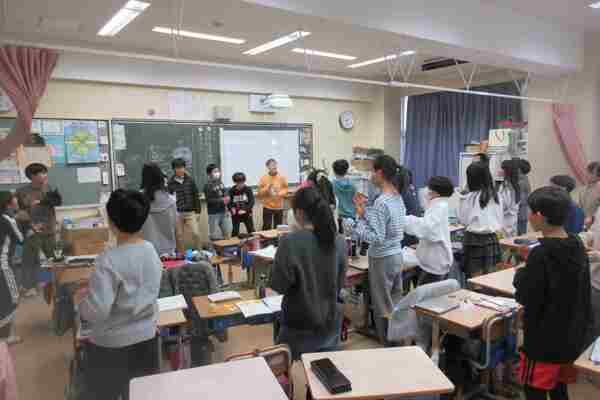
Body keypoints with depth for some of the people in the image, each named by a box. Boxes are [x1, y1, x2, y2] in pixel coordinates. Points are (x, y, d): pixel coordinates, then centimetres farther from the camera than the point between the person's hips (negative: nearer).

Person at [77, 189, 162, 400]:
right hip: (146, 338, 6)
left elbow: (96, 311, -27)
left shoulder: (109, 261, -25)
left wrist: (81, 298, -6)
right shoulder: (151, 250, -5)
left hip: (111, 346, -5)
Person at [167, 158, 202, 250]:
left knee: (196, 233, -6)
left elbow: (196, 196, 4)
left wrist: (198, 211, 1)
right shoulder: (171, 182, 0)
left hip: (190, 212, 0)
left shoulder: (190, 179, 1)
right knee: (179, 236, 7)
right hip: (177, 213, 0)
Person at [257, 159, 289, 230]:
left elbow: (285, 189, 5)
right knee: (266, 227, -1)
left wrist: (280, 193, -14)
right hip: (267, 207, -2)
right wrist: (267, 188, -18)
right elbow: (260, 192, -2)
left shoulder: (282, 177, 0)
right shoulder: (263, 178, -4)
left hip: (279, 207, 2)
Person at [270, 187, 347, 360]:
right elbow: (340, 283, 4)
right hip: (331, 322, 4)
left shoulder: (290, 242, -20)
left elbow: (279, 285, -14)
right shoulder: (339, 241, -6)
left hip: (301, 326, -4)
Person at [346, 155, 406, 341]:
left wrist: (354, 226, -19)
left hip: (382, 259, -9)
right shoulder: (398, 198, 5)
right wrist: (364, 213, 7)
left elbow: (377, 238, -25)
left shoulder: (381, 202, -22)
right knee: (396, 305, 18)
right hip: (397, 255, 9)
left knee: (383, 309, 5)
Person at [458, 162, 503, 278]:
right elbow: (500, 219, 8)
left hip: (474, 239, -5)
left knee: (476, 280, 2)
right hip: (492, 239, 5)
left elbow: (463, 220, -1)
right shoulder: (496, 196, 0)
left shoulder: (468, 198, -13)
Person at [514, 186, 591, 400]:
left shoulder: (541, 254, -24)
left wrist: (521, 275, -3)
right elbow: (582, 294, 10)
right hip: (571, 338, 8)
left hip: (544, 342, -7)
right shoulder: (578, 246, 0)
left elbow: (525, 298, -19)